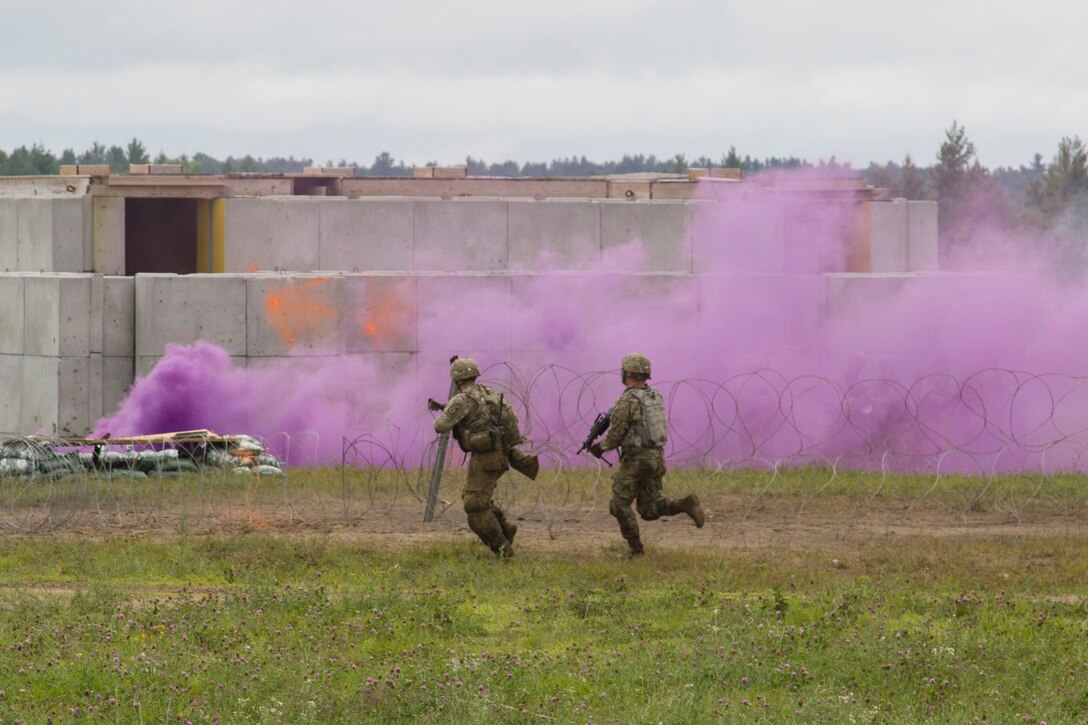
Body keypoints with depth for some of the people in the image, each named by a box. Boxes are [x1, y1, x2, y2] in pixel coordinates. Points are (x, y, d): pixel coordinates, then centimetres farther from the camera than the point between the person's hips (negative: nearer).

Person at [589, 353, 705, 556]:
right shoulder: (654, 396, 10)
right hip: (656, 457, 8)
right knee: (650, 509, 12)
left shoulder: (627, 400, -16)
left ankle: (636, 549, 5)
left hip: (636, 461, -8)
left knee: (620, 505, 8)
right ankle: (686, 504, -11)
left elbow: (616, 435, -14)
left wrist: (600, 447, 6)